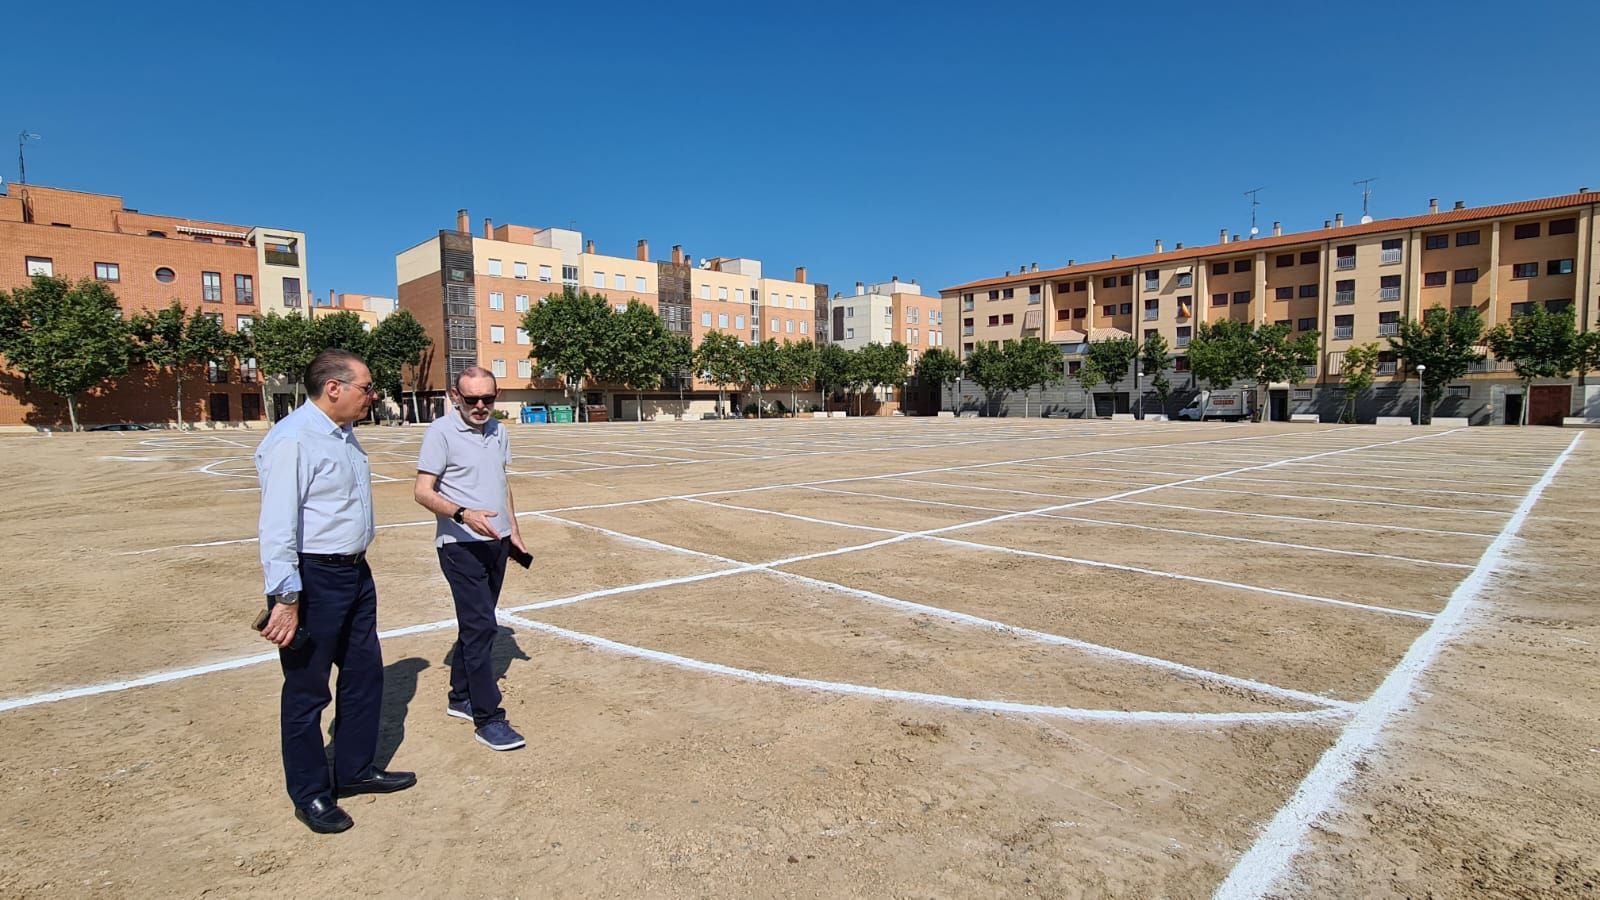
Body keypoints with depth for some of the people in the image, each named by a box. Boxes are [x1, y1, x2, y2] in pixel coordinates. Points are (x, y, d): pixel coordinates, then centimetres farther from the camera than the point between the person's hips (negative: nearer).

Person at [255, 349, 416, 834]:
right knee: (307, 689, 7)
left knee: (365, 674, 19)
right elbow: (277, 526, -23)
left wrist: (355, 567, 19)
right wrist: (287, 599, -24)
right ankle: (310, 795, 25)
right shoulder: (292, 440, -20)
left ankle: (356, 770, 37)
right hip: (314, 580, -9)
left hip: (355, 572, 9)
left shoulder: (344, 434, 9)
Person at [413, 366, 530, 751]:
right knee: (480, 627, -9)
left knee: (476, 624, 16)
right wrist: (463, 514, -31)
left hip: (495, 543, 7)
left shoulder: (498, 431, 10)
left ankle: (460, 698, 30)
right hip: (461, 545, -7)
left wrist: (513, 531, 18)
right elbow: (423, 492, -15)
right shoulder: (441, 432, -11)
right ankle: (487, 719, -2)